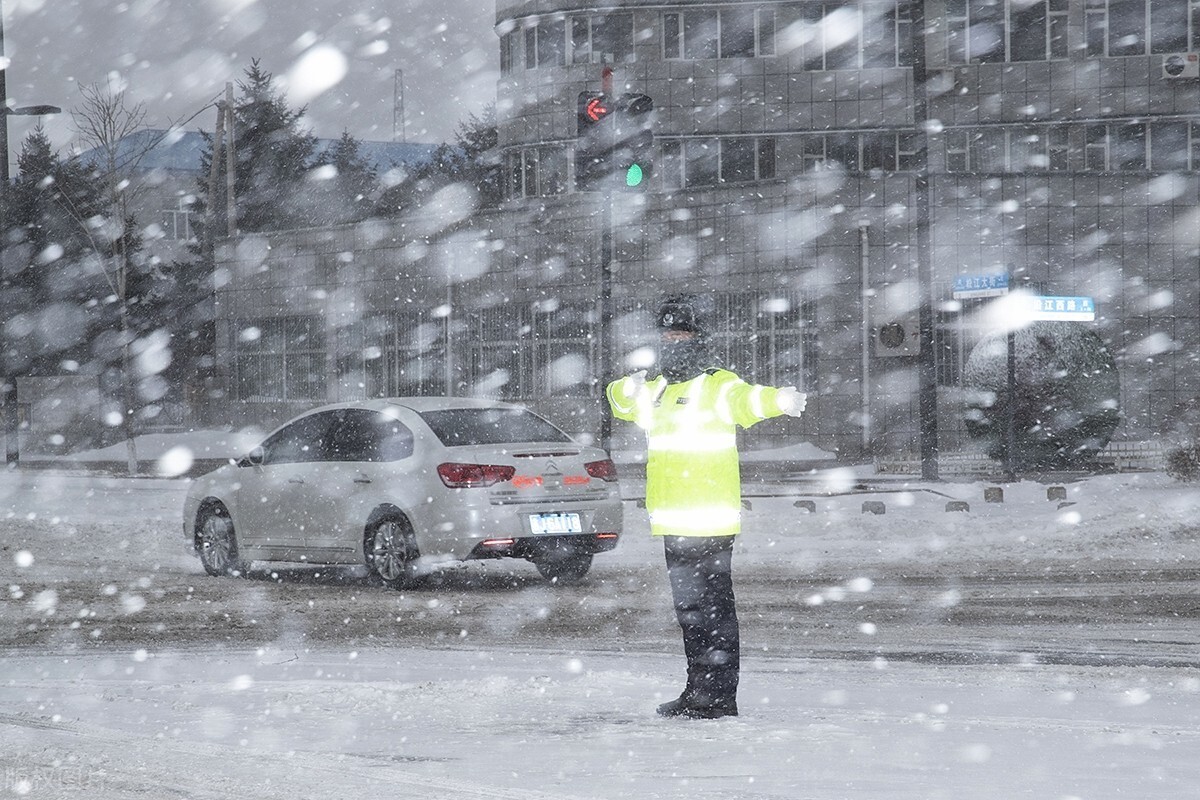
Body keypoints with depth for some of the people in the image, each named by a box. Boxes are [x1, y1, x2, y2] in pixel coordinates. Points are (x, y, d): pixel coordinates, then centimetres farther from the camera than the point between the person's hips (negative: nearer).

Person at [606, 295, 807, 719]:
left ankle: (719, 696, -6)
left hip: (709, 522, -9)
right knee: (689, 609, 14)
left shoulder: (716, 386, -7)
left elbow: (744, 399, -25)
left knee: (712, 607, -8)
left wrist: (780, 400, -49)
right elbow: (621, 400, 32)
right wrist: (630, 387, 6)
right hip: (674, 524, 9)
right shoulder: (658, 392, 19)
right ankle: (698, 693, 21)